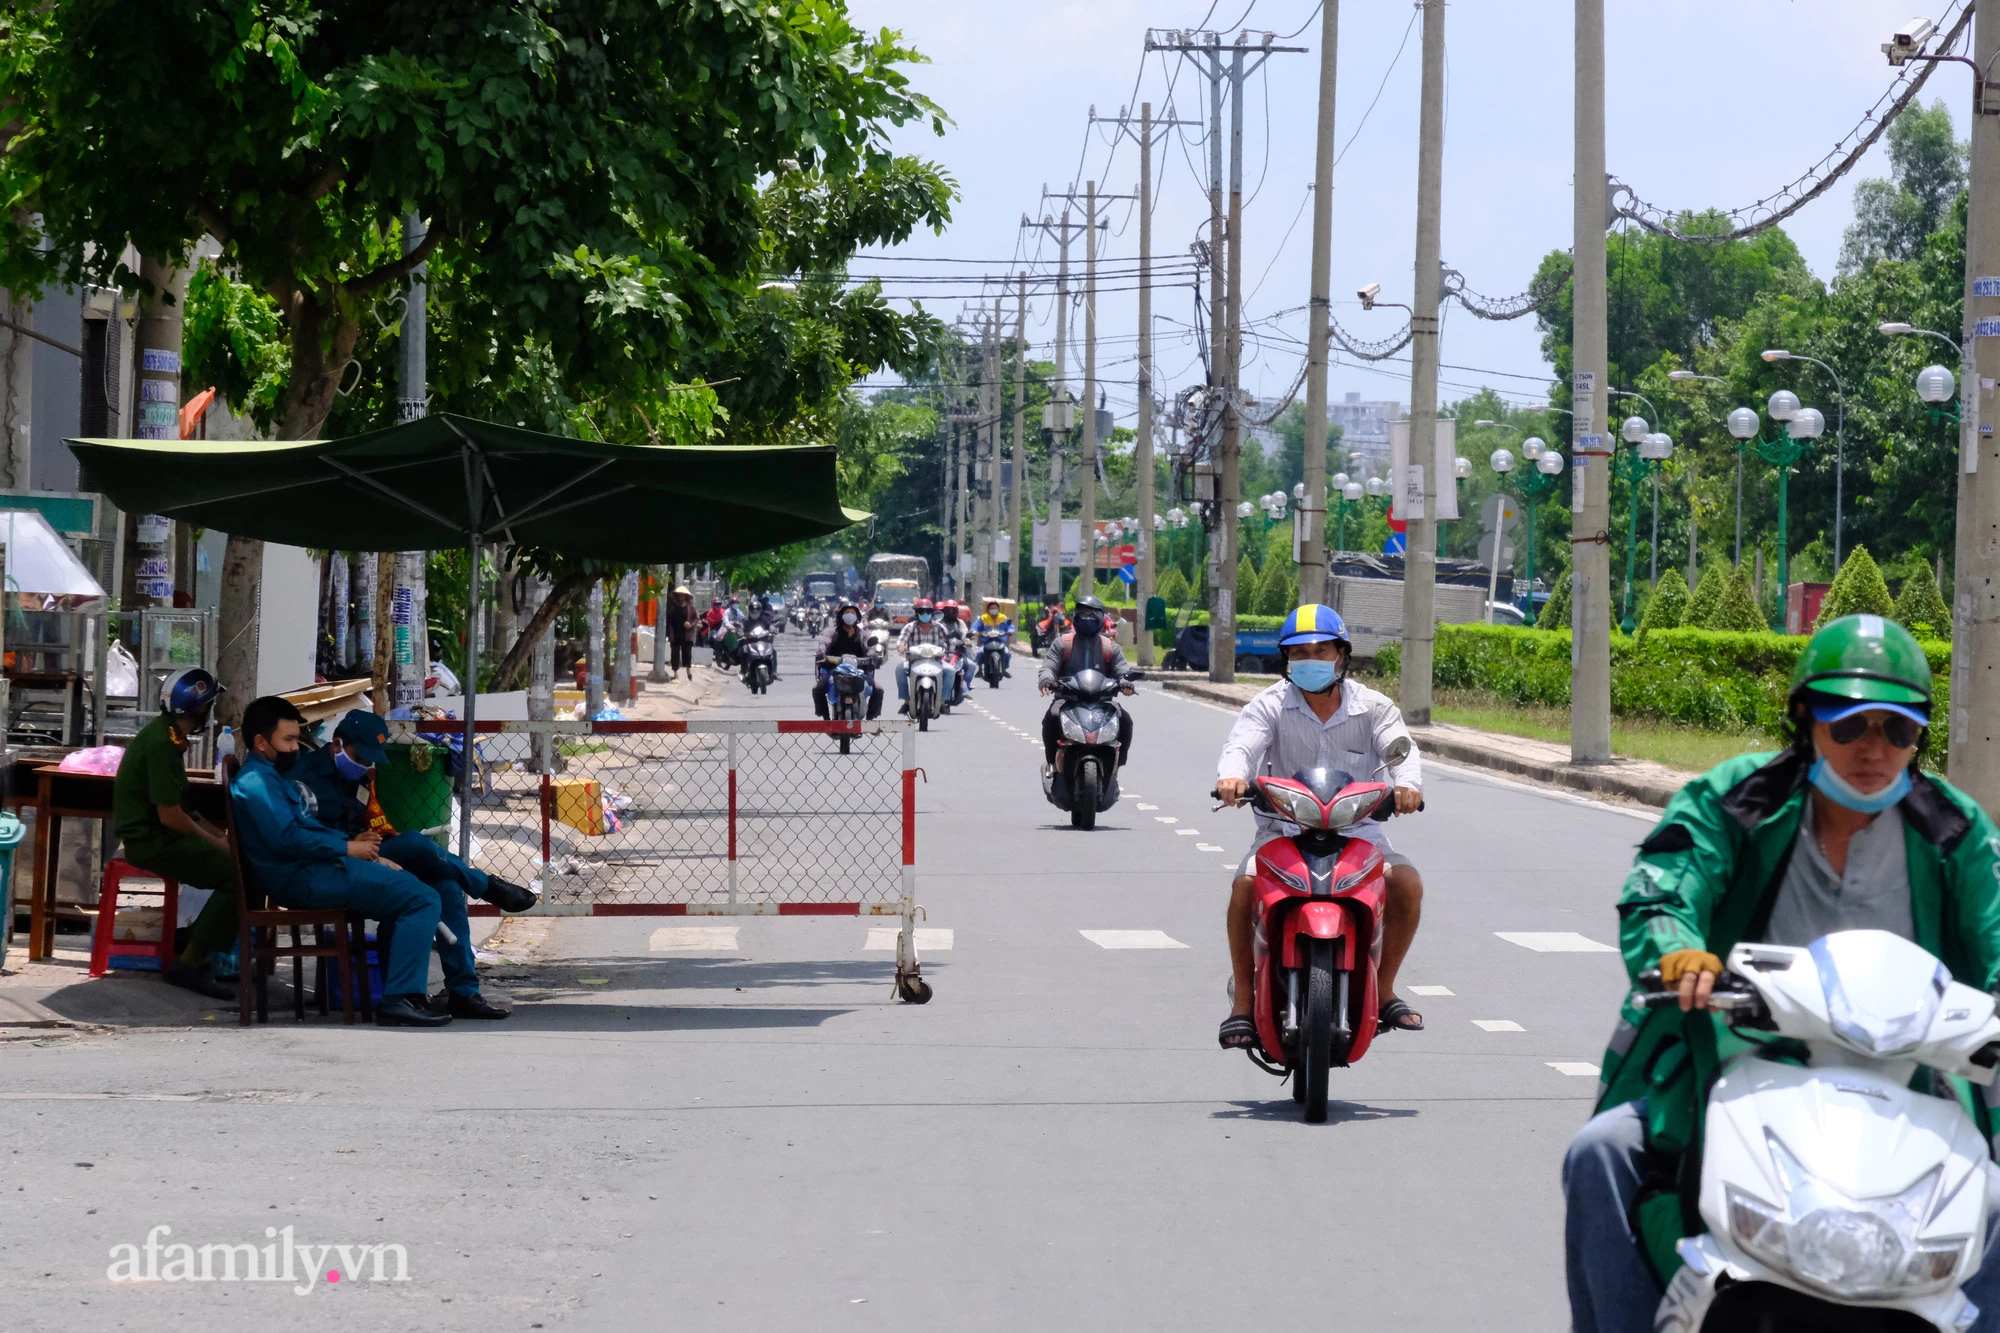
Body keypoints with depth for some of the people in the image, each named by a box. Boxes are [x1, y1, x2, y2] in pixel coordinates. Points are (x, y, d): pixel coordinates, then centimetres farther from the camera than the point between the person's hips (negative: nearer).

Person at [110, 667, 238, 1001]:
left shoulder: (167, 736, 13)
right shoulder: (162, 744, -19)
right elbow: (170, 815, -21)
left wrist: (218, 835, 9)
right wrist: (215, 842, -9)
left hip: (156, 834, 10)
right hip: (150, 840, -10)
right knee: (239, 875, -19)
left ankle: (199, 950, 9)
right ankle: (191, 964, -16)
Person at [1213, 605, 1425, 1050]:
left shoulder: (1373, 707, 5)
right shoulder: (1270, 705, 2)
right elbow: (1242, 743, -15)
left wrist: (1407, 783, -37)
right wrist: (1232, 776, -40)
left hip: (1357, 829, 1)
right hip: (1283, 828, -1)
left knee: (1407, 882, -23)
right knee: (1246, 885, -29)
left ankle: (1384, 990, -2)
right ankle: (1243, 1001, -14)